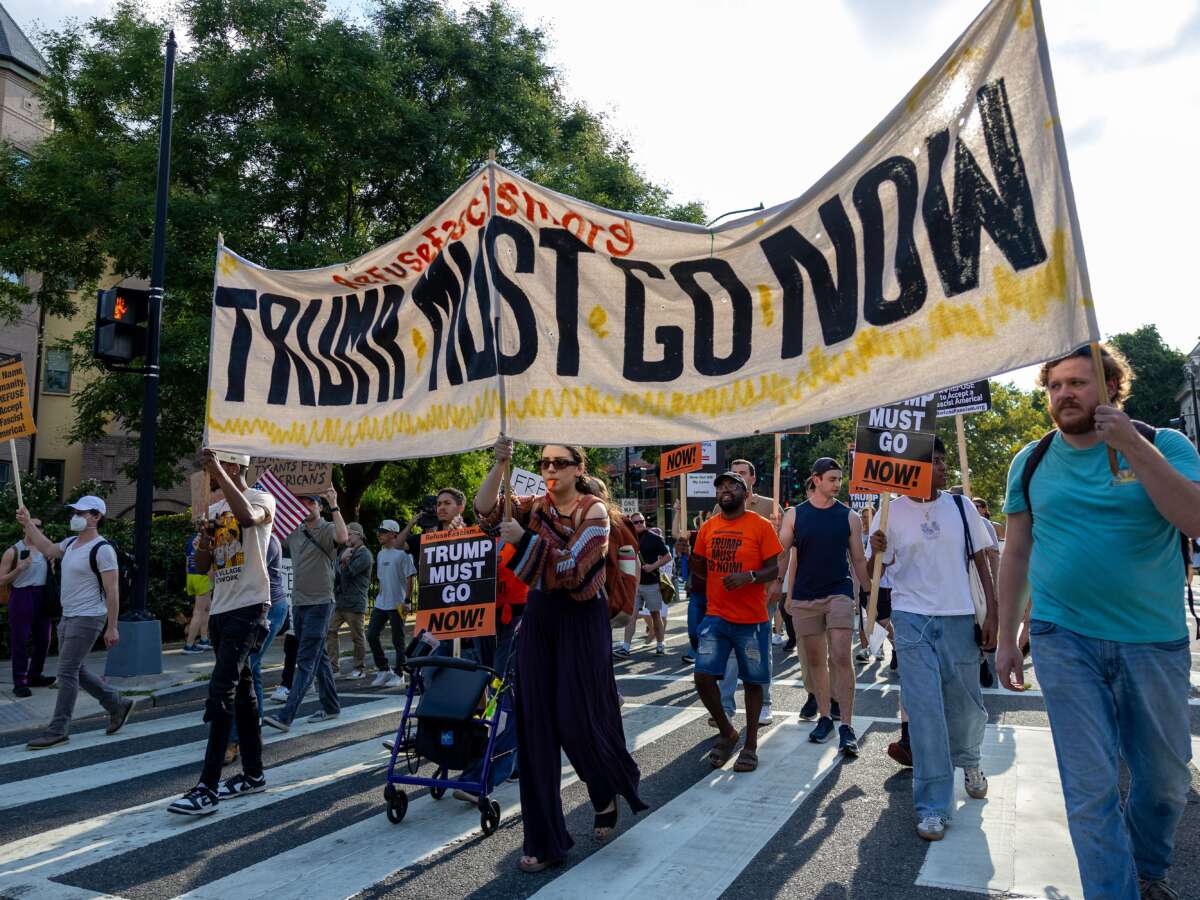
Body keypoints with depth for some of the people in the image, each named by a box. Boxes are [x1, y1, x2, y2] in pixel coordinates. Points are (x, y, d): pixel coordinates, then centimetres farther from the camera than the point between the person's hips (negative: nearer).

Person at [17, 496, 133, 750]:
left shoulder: (102, 549, -17)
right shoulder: (71, 543, 8)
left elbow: (112, 592, -18)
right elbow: (49, 550, 28)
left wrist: (112, 627, -18)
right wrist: (28, 524, 21)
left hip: (88, 618, -9)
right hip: (68, 616, 9)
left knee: (67, 671, -7)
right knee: (75, 670, 15)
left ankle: (58, 730, 2)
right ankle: (118, 705, 26)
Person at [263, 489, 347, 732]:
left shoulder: (327, 530, -8)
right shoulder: (294, 531, 11)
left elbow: (343, 537, -30)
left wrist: (334, 506, -27)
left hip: (320, 603, -7)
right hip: (298, 602, 7)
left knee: (306, 660, -8)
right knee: (319, 658, 15)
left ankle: (287, 716, -12)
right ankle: (331, 707, 25)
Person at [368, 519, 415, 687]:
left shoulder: (402, 554, -11)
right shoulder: (380, 554, 14)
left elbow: (411, 578, -13)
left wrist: (407, 601, -16)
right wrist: (379, 596, 17)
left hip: (397, 604, -8)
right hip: (380, 604, 8)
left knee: (398, 640, 0)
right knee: (371, 635, 5)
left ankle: (399, 674, 11)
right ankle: (383, 670, 17)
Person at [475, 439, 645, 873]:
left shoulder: (594, 512, -8)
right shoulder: (534, 507, 6)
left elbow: (572, 567, -19)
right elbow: (485, 510, -10)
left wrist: (524, 539, -21)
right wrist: (499, 464, -22)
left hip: (581, 619, -4)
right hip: (538, 617, 5)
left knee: (578, 717, -3)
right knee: (536, 724, 3)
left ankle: (608, 794, 31)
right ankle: (543, 839, 14)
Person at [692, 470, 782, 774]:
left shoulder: (761, 526, -5)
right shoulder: (708, 527, 7)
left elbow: (773, 569, -7)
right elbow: (699, 568, 17)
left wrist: (749, 576, -24)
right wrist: (708, 596, 11)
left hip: (752, 620, -3)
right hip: (716, 617, 3)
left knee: (752, 682, 7)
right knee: (703, 676, -7)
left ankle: (750, 745, 23)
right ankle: (726, 732, 17)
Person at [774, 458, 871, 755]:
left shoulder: (849, 516, 2)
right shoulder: (795, 515, 3)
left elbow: (858, 560, 5)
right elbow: (781, 552, 3)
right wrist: (776, 582, -10)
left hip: (839, 594, -1)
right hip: (804, 597, 2)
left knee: (841, 658, -11)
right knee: (815, 660, 9)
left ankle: (847, 726, -5)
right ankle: (824, 717, 23)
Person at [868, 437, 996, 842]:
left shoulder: (961, 507, 3)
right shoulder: (891, 512, -1)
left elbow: (982, 561, 9)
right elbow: (875, 573, 4)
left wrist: (992, 612, 4)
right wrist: (876, 551, -18)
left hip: (958, 618, 2)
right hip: (912, 618, -2)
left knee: (966, 704, 12)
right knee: (924, 709, -4)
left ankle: (968, 761, 46)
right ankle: (932, 806, 6)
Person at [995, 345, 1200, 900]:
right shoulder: (1032, 462, 4)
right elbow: (1016, 552, 8)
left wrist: (1132, 445, -23)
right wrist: (1006, 638, 7)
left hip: (1155, 640, 0)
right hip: (1065, 640, 0)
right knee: (1092, 787, -1)